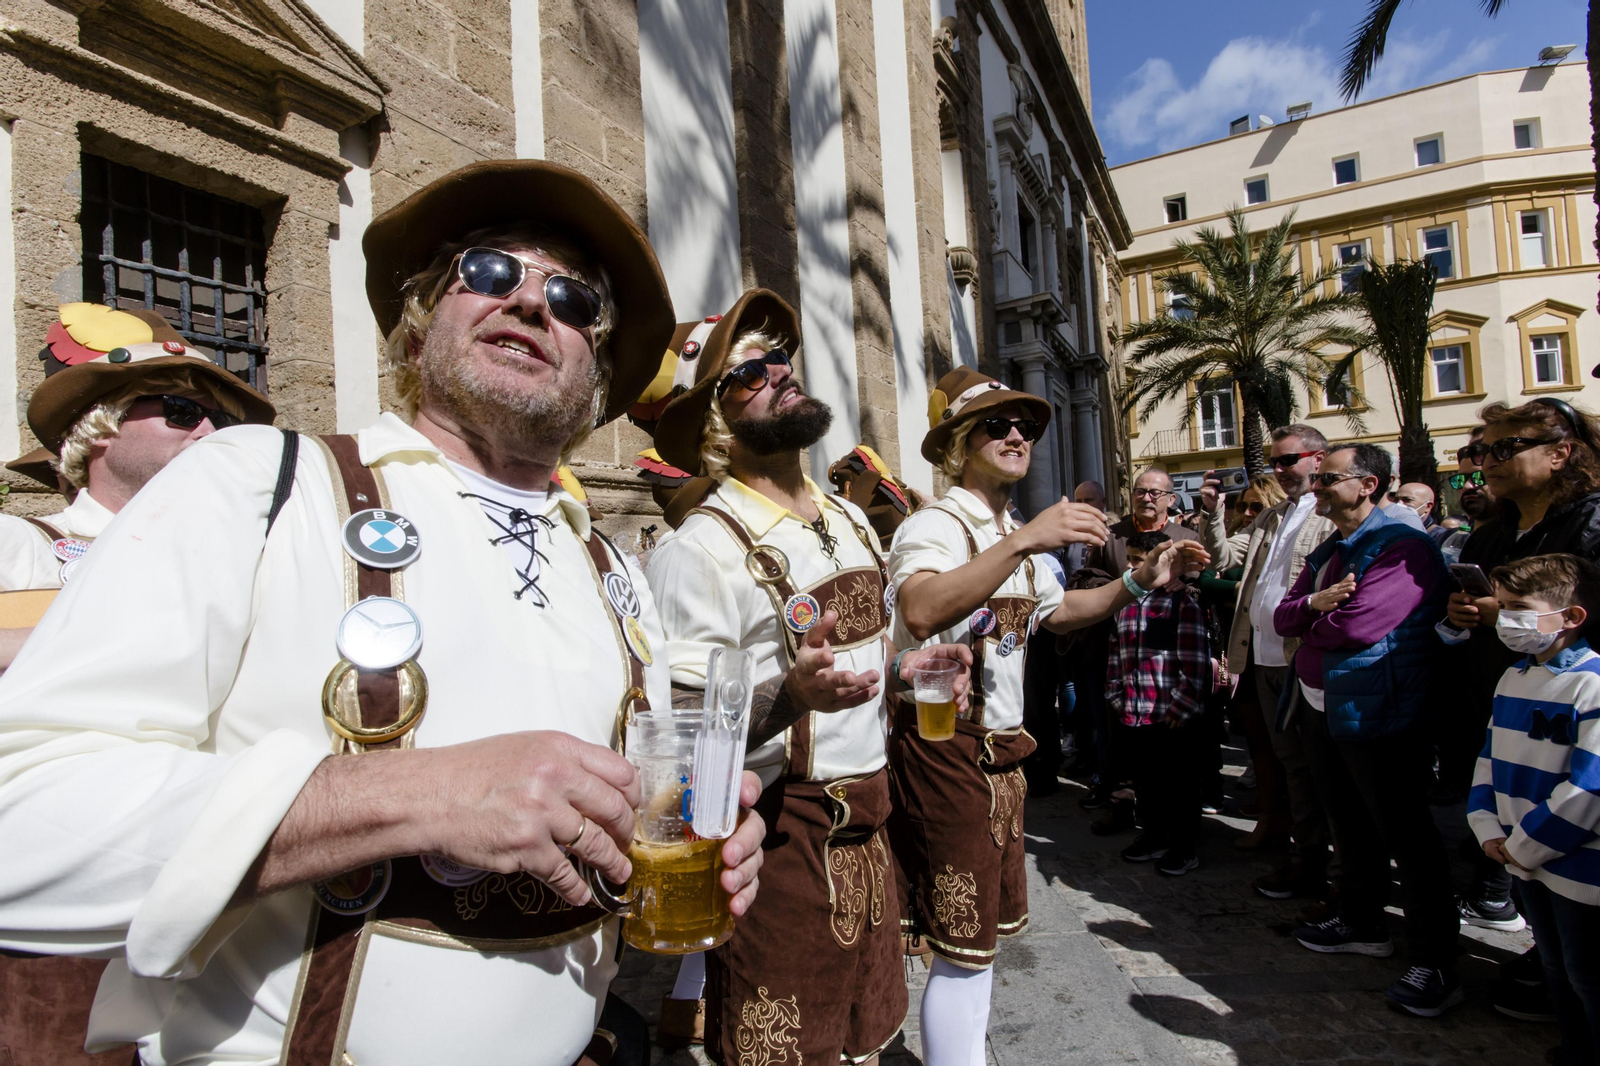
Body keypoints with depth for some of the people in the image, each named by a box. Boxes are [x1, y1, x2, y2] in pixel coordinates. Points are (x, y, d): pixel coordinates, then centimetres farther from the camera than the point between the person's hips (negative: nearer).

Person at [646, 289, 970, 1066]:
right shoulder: (702, 547, -16)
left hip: (865, 826, 7)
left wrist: (900, 670, 1)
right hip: (778, 841, -7)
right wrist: (788, 698, -33)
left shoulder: (851, 522, 8)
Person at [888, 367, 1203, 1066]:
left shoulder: (1015, 537, 15)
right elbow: (920, 613, -36)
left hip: (998, 746, 9)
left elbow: (1055, 611, 28)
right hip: (944, 743, -9)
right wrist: (1021, 543, -41)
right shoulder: (934, 525, -16)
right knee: (964, 944, -1)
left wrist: (1138, 582, 15)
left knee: (986, 927, 20)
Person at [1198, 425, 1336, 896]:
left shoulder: (1335, 515, -8)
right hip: (1266, 659, 8)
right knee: (1290, 761, 15)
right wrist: (1212, 513, 2)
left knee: (1309, 764, 3)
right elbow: (1225, 558, 15)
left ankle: (1310, 866, 15)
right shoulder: (1268, 518, 17)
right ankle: (1306, 853, 27)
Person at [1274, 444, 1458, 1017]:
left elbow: (1357, 627, -27)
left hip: (1375, 713, -9)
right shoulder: (1325, 553, 13)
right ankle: (1361, 922, 37)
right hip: (1321, 708, 9)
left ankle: (1435, 964, 13)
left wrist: (1310, 622, -7)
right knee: (1349, 821, 21)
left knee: (1406, 835, 1)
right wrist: (1315, 603, -14)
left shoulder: (1404, 547, -17)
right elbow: (1283, 617, 7)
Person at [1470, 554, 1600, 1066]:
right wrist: (1488, 828, 0)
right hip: (1525, 860, 8)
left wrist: (1524, 847, -15)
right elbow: (1491, 756, 12)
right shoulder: (1513, 678, 5)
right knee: (1556, 969, 22)